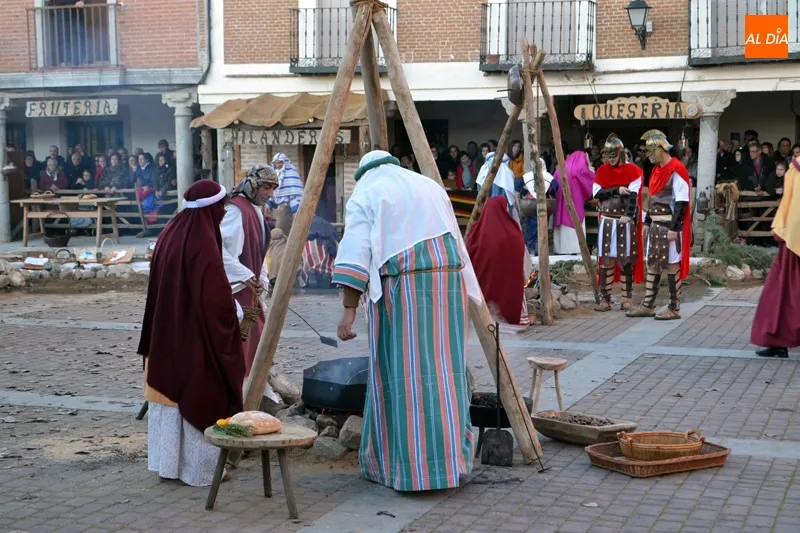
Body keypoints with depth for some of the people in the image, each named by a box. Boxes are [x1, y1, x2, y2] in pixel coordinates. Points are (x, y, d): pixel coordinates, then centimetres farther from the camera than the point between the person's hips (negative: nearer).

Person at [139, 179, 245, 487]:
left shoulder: (170, 234, 6)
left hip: (166, 333, 8)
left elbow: (158, 288, 12)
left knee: (171, 390, 14)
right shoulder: (203, 241, -19)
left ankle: (168, 463, 21)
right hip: (196, 336, -8)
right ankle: (200, 468, 9)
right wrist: (234, 314, -3)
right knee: (199, 396, 1)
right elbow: (215, 296, -22)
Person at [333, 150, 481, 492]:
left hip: (401, 286, -5)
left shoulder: (364, 194, 7)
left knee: (403, 374, 0)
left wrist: (349, 309, -9)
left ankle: (411, 466, 3)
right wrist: (468, 293, 30)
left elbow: (355, 254, -6)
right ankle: (450, 459, 13)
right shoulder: (431, 186, 23)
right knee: (444, 371, 9)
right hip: (448, 280, 5)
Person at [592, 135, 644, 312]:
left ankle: (626, 299, 8)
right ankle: (605, 299, 6)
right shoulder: (602, 170, 7)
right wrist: (617, 190, -14)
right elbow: (596, 193, -3)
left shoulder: (633, 170, -4)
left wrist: (629, 216, -27)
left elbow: (633, 195, -14)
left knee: (626, 260, 2)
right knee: (606, 260, 2)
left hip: (626, 221, -3)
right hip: (607, 220, 3)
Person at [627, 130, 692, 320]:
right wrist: (647, 222, 17)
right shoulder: (657, 169, 15)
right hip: (656, 225, 9)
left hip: (670, 226, -9)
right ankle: (648, 305, 16)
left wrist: (674, 227, -19)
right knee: (652, 263, 10)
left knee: (671, 265, -3)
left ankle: (674, 308, 3)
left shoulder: (676, 169, -13)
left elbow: (681, 202, -16)